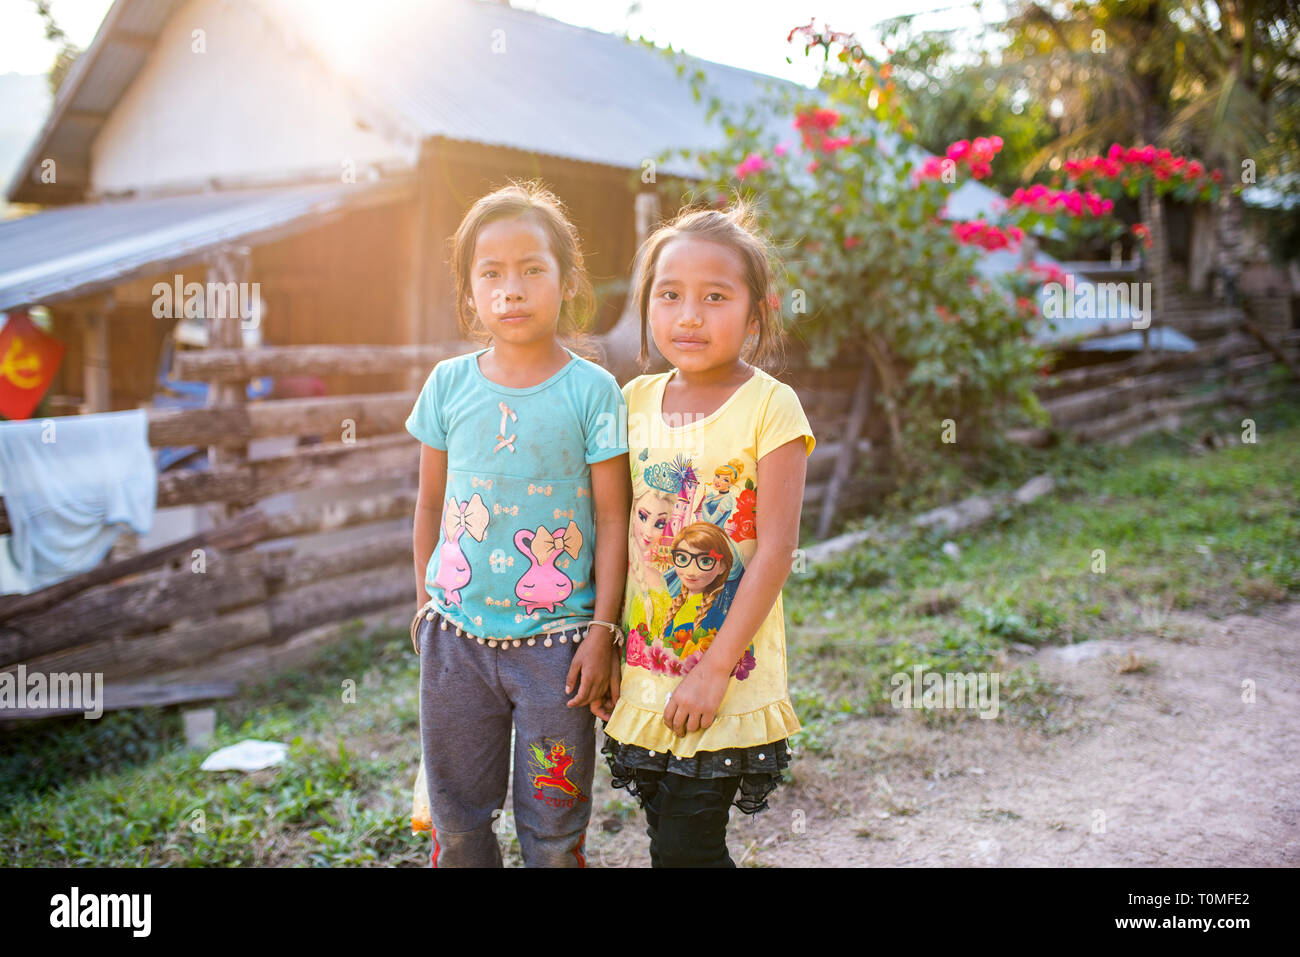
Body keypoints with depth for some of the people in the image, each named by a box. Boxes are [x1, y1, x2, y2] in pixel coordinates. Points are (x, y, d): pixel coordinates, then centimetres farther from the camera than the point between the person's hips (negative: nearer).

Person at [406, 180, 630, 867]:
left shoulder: (592, 390, -8)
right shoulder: (449, 384, 1)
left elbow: (612, 517, -6)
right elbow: (431, 503, 11)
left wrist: (602, 631, -8)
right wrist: (426, 603, 14)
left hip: (554, 641, -2)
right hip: (456, 633, 3)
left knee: (553, 825, 8)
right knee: (456, 817, 15)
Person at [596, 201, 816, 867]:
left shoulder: (770, 406, -12)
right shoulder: (637, 399, 4)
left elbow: (775, 550, -15)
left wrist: (713, 669, -16)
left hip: (727, 684, -5)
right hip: (646, 674, 5)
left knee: (686, 848, -1)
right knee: (668, 837, 15)